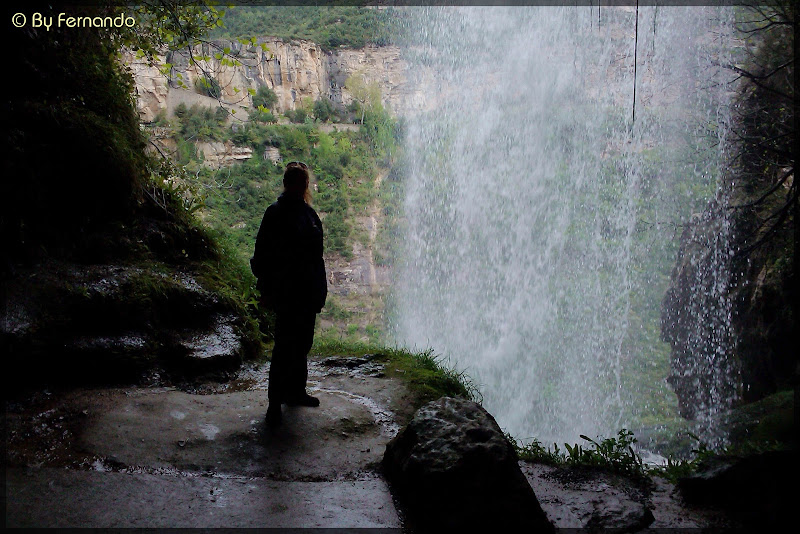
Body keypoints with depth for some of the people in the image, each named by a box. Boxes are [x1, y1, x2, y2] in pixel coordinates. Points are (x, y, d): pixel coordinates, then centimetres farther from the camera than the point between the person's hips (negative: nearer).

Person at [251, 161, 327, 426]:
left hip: (308, 293, 7)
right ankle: (275, 401, 7)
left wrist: (320, 290, 17)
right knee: (285, 346, -4)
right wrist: (268, 290, -14)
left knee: (302, 343, 15)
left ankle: (295, 391, 29)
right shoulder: (276, 214, -9)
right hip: (286, 293, -7)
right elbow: (263, 255, -10)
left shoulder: (308, 213, 12)